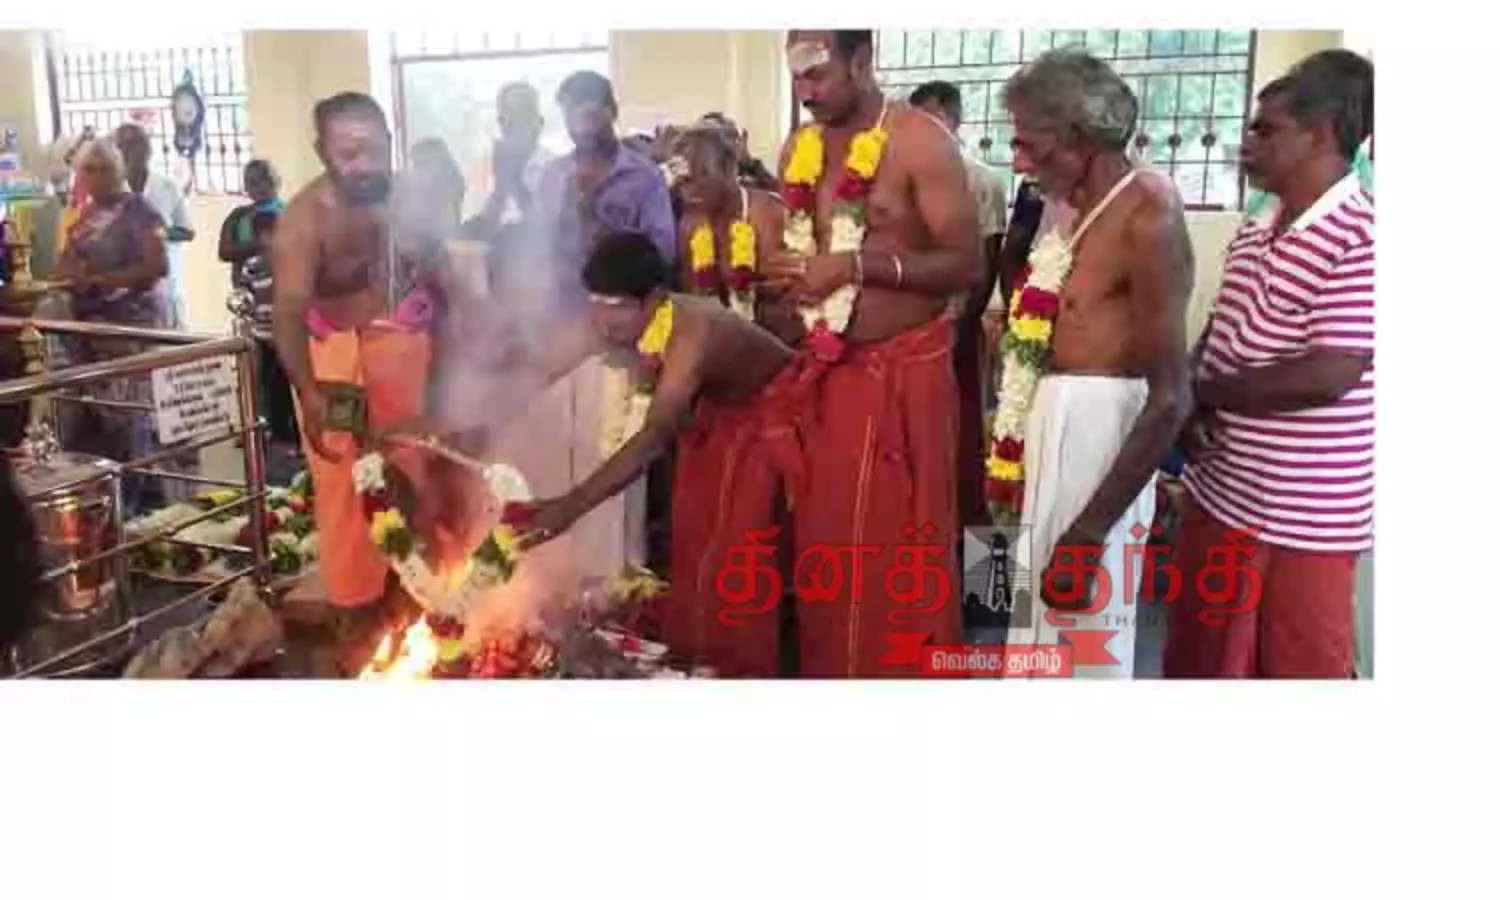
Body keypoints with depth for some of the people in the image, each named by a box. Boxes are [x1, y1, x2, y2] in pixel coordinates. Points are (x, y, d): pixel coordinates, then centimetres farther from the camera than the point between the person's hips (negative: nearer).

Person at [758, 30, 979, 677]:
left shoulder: (921, 141, -10)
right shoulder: (799, 148, 8)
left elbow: (966, 264, -15)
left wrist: (857, 265, -22)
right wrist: (782, 273, 0)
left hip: (905, 370, -5)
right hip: (826, 370, 6)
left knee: (901, 545, 2)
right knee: (824, 541, 11)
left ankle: (910, 672, 19)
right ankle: (829, 671, 28)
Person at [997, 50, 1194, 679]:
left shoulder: (1146, 217, -17)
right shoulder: (1089, 205, 10)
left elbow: (1171, 400, -20)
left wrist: (1089, 530, -21)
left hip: (1101, 427, -9)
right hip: (1061, 421, 9)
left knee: (1083, 634, 1)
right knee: (1049, 615, 18)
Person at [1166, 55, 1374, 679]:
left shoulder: (1362, 237, -17)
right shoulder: (1252, 235, 9)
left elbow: (1330, 374, -24)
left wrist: (1201, 394, -12)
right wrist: (1195, 412, -3)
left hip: (1305, 516, -7)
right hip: (1218, 490, 8)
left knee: (1299, 667, 10)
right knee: (1198, 658, 19)